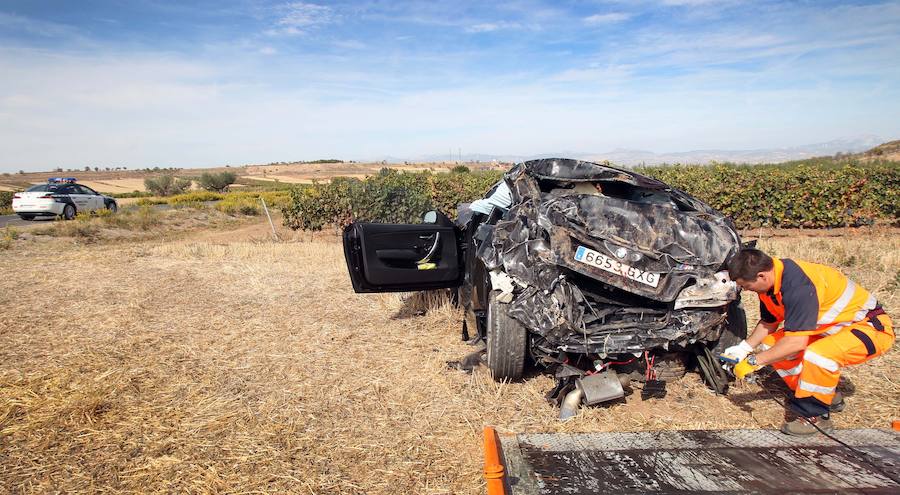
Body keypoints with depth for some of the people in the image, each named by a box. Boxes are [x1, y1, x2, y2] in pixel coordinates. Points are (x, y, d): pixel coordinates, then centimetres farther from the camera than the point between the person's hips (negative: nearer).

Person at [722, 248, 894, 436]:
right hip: (833, 327, 9)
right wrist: (744, 348, -3)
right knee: (770, 345, -1)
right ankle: (829, 397, 15)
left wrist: (754, 361, -27)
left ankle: (815, 416, -11)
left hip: (871, 327, -9)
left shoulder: (798, 285, -35)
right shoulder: (771, 279, -7)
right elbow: (768, 322, 9)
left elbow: (797, 342, -35)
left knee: (816, 354, -35)